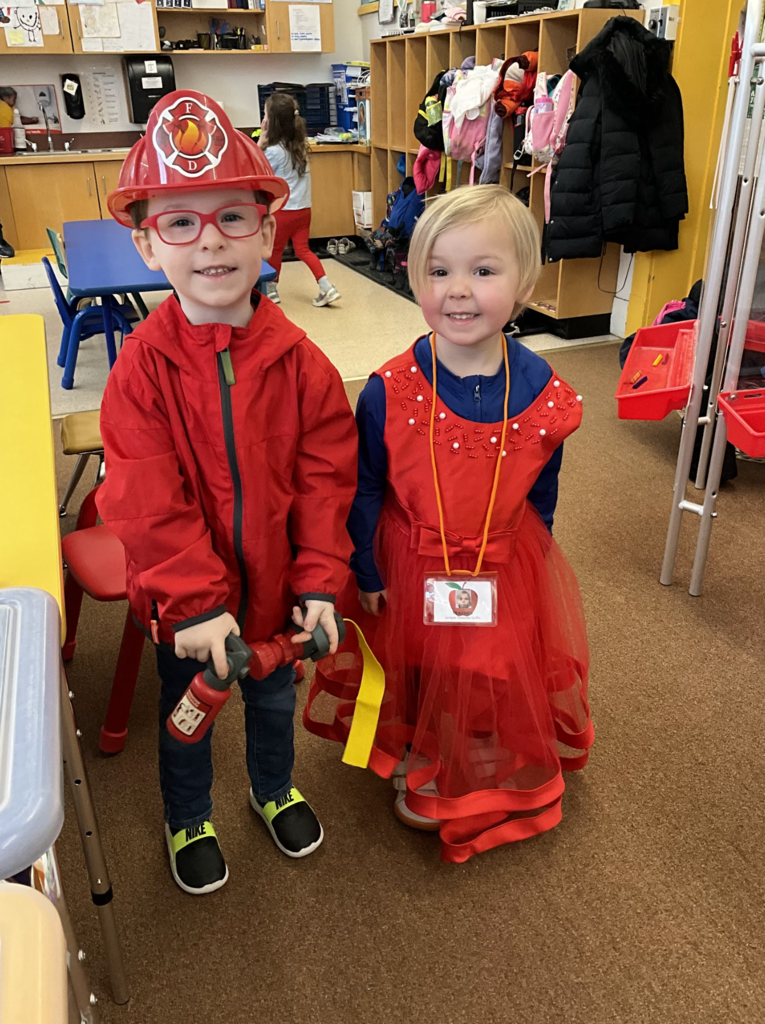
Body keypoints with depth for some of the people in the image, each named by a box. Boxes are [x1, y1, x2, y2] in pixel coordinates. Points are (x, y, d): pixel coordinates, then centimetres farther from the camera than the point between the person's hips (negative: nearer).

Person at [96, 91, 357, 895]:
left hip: (275, 583, 2)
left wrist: (320, 580, -15)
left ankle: (274, 790, 57)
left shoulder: (297, 359, -13)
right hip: (182, 597, -1)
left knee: (273, 698, 26)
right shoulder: (143, 364, -18)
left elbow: (325, 478, -11)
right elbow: (145, 501, -21)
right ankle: (188, 819, 51)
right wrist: (194, 601, -24)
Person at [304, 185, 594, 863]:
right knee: (410, 670, 19)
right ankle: (412, 768, 51)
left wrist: (529, 569, 7)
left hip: (505, 577, 1)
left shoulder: (543, 395, -14)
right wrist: (367, 573, -3)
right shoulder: (390, 391, -19)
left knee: (495, 679, 16)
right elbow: (364, 492, -8)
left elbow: (540, 498, 1)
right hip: (408, 573, -1)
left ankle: (481, 785, 48)